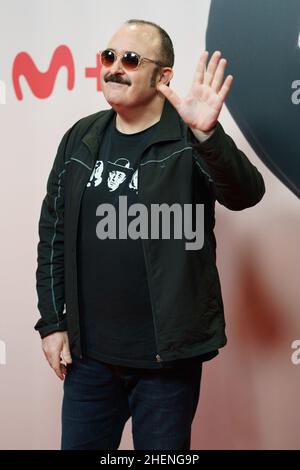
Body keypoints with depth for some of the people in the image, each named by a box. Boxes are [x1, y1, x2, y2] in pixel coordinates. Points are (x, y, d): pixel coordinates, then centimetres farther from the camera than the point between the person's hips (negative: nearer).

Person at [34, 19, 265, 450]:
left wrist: (207, 134, -40)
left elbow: (246, 194, -23)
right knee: (80, 443, 16)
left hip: (167, 355, -4)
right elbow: (53, 234, 9)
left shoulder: (190, 141, -7)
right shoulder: (81, 139, 6)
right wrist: (51, 322, 5)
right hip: (87, 353, 4)